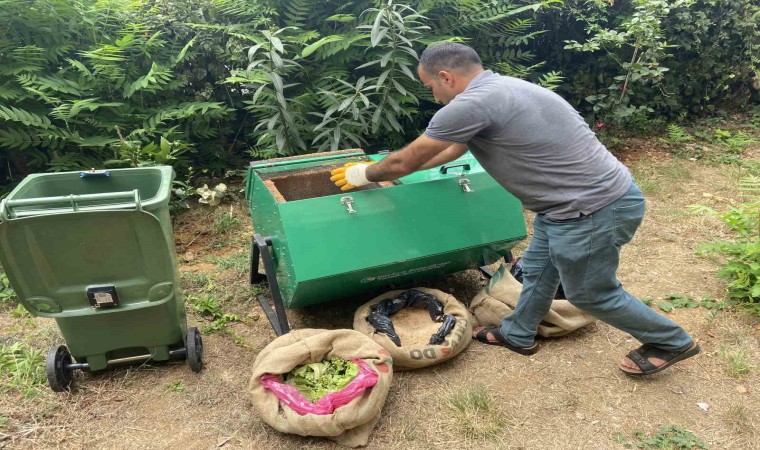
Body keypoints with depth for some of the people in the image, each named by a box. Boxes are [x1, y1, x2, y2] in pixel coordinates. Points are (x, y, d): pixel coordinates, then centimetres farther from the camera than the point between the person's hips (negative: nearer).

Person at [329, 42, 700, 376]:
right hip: (581, 198, 9)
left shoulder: (472, 105, -22)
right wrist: (386, 168, 27)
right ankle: (518, 335, 43)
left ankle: (671, 342, 34)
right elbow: (451, 150, 22)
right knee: (536, 270, 22)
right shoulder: (497, 89, 10)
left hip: (594, 210, -9)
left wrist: (363, 175, 9)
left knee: (590, 294, 12)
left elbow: (404, 162, -11)